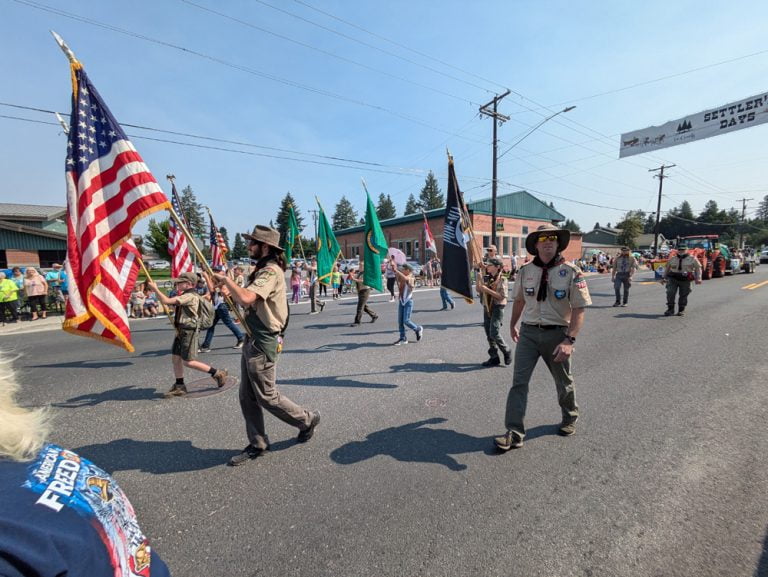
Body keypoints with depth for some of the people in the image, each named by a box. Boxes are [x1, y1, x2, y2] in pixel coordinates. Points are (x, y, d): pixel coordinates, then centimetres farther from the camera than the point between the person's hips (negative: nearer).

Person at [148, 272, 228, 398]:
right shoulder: (187, 295, 13)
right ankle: (179, 387, 21)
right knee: (175, 358, 11)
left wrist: (155, 288, -14)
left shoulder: (190, 296, -19)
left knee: (188, 362, -5)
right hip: (181, 331, 10)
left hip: (188, 332, -10)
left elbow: (166, 301, -23)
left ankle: (218, 373, 4)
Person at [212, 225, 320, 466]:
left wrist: (226, 280, -17)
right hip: (253, 340, 10)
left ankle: (307, 420, 25)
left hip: (264, 343, -10)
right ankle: (257, 444, 28)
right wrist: (229, 292, 0)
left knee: (267, 396, 4)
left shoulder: (271, 271, -19)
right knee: (247, 396, 14)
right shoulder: (262, 269, 14)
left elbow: (246, 298, -34)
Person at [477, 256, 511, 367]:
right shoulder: (486, 278, 8)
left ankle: (507, 351, 15)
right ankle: (494, 358, 18)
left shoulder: (502, 279, -8)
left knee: (494, 333, -11)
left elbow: (502, 296, -16)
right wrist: (479, 280, -6)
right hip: (487, 307, 6)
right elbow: (479, 291, 7)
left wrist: (487, 290, -20)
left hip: (497, 308, -6)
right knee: (489, 335, 8)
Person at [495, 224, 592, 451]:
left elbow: (579, 309, -13)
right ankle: (514, 433, 4)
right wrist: (513, 325, 22)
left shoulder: (571, 272, -10)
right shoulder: (525, 270, -1)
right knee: (519, 381, -3)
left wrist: (569, 340, -22)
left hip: (557, 334, -2)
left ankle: (570, 417, 47)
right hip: (528, 332, 2)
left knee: (563, 381, 20)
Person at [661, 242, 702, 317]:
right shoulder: (672, 259, 9)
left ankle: (681, 310, 17)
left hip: (685, 280, -1)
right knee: (670, 293, -10)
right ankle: (670, 309, 0)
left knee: (683, 295, 5)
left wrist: (698, 278, -6)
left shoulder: (692, 259, 3)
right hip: (673, 279, 1)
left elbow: (698, 268, 4)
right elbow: (667, 268, 18)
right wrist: (663, 278, 15)